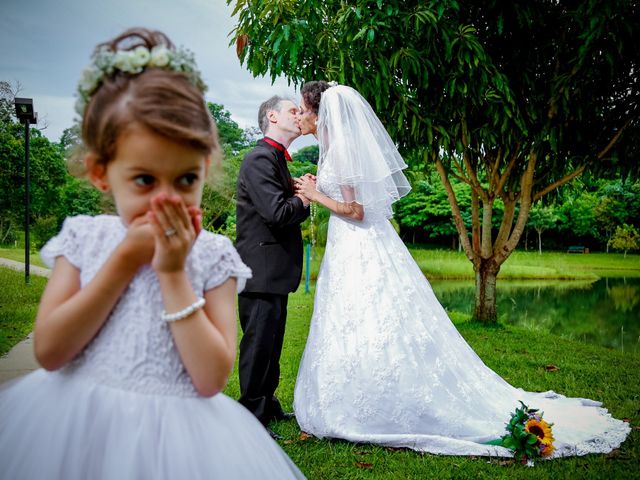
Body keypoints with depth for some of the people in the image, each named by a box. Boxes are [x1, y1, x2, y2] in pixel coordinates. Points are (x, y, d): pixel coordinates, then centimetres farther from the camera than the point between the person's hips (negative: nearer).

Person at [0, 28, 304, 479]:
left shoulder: (212, 255, -8)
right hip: (75, 426, 2)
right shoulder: (83, 237, -2)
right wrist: (125, 258, -15)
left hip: (170, 431, -1)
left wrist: (172, 272, -18)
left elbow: (211, 378, -14)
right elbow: (48, 351, -10)